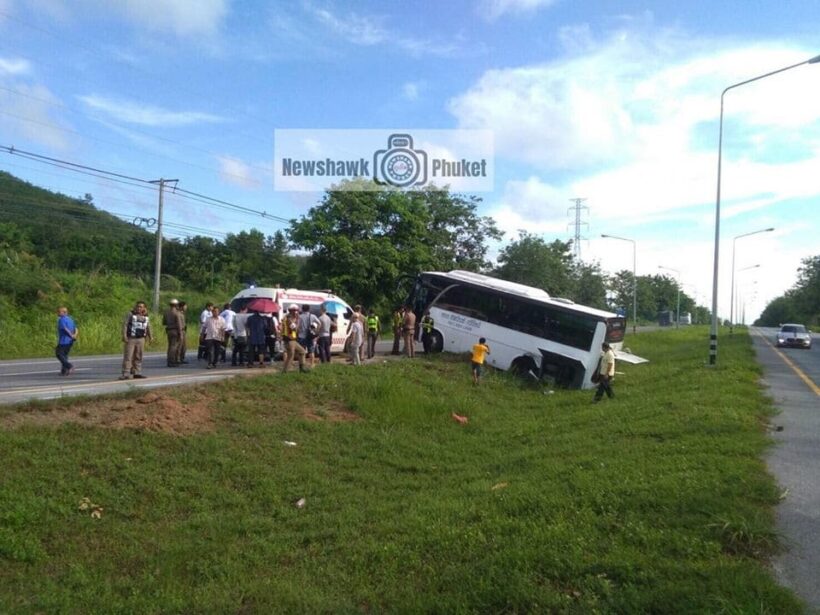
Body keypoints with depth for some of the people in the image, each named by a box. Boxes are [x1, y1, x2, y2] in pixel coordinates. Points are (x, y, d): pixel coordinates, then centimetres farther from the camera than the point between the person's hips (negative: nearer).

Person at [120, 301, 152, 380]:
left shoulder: (146, 316, 9)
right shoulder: (130, 314, -5)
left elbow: (148, 327, 18)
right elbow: (124, 325, -10)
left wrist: (150, 336, 14)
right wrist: (124, 336, -18)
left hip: (141, 339, 5)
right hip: (130, 339, -4)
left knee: (138, 357, 7)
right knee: (128, 357, -8)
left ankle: (136, 373, 13)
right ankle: (125, 374, -9)